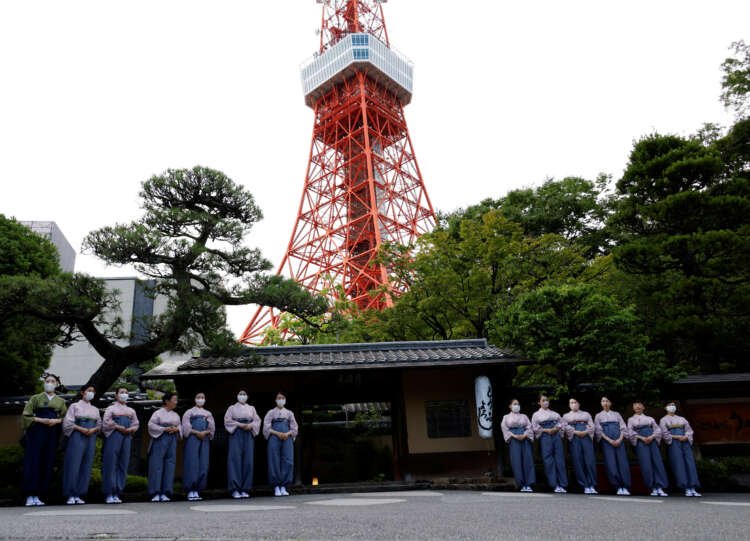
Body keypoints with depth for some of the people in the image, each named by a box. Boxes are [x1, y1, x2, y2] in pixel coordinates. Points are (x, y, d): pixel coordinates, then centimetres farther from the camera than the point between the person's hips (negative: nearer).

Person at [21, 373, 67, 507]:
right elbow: (26, 415, 0)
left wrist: (56, 421, -10)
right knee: (33, 463, -6)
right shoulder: (36, 398, 8)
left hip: (52, 435, 2)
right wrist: (41, 420, -13)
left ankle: (37, 495, 5)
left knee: (47, 465, -1)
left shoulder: (61, 401, 13)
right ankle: (30, 496, -2)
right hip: (36, 433, -2)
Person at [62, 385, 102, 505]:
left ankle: (78, 495, 5)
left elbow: (99, 424, 13)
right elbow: (68, 422, -4)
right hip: (77, 436, -4)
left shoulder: (95, 409, 19)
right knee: (74, 464, -9)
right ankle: (70, 495, -4)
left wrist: (93, 430, -8)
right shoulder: (75, 406, 6)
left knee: (86, 466, 1)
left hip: (91, 438, 4)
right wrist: (81, 429, -15)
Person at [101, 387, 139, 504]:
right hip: (113, 437, -4)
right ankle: (109, 494, -3)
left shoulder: (131, 411, 22)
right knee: (111, 464, -7)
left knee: (123, 465, 2)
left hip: (127, 437, 4)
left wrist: (130, 429, -5)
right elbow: (106, 422, -4)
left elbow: (136, 424, 15)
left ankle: (116, 494, 7)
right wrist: (119, 427, -13)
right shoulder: (111, 408, 10)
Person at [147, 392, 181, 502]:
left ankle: (165, 493, 9)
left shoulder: (176, 415, 14)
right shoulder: (158, 413, -3)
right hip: (160, 440, -6)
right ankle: (155, 493, 1)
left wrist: (176, 429, -7)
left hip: (172, 441, 6)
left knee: (169, 466, 3)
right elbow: (151, 425, -11)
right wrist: (164, 429, -16)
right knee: (157, 465, -5)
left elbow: (180, 426, 14)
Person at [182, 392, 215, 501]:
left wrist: (205, 432, -9)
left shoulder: (208, 413, 21)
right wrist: (197, 432, -14)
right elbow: (186, 427, 0)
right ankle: (190, 491, -8)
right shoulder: (189, 412, 12)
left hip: (204, 439, 3)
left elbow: (212, 428, 11)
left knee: (203, 464, -3)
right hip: (192, 439, -3)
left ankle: (197, 490, 1)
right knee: (192, 463, -10)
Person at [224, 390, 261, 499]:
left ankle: (245, 489, 2)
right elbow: (227, 420, -3)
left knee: (248, 460, -2)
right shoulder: (232, 408, 10)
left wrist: (250, 425, -12)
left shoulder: (251, 408, 18)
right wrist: (239, 424, -14)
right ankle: (235, 489, -8)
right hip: (236, 434, -3)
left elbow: (257, 420, 8)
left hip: (248, 435, 3)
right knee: (236, 459, -10)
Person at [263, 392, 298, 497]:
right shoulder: (271, 413, 12)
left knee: (288, 461, -8)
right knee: (275, 461, -6)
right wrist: (278, 433, -13)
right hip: (274, 438, -1)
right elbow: (266, 427, 1)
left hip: (287, 438, 2)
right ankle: (276, 487, 0)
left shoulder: (289, 413, 17)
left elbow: (294, 428, 12)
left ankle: (283, 486, -2)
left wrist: (287, 434, -8)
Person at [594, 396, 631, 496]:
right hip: (606, 440, -1)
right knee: (611, 463, -11)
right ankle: (618, 487, -8)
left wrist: (619, 439, -8)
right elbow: (598, 430, 3)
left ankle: (625, 487, -8)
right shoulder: (598, 416, 14)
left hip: (619, 440, 1)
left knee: (622, 461, -9)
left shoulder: (616, 414, 18)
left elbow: (623, 428, 9)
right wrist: (609, 440, -11)